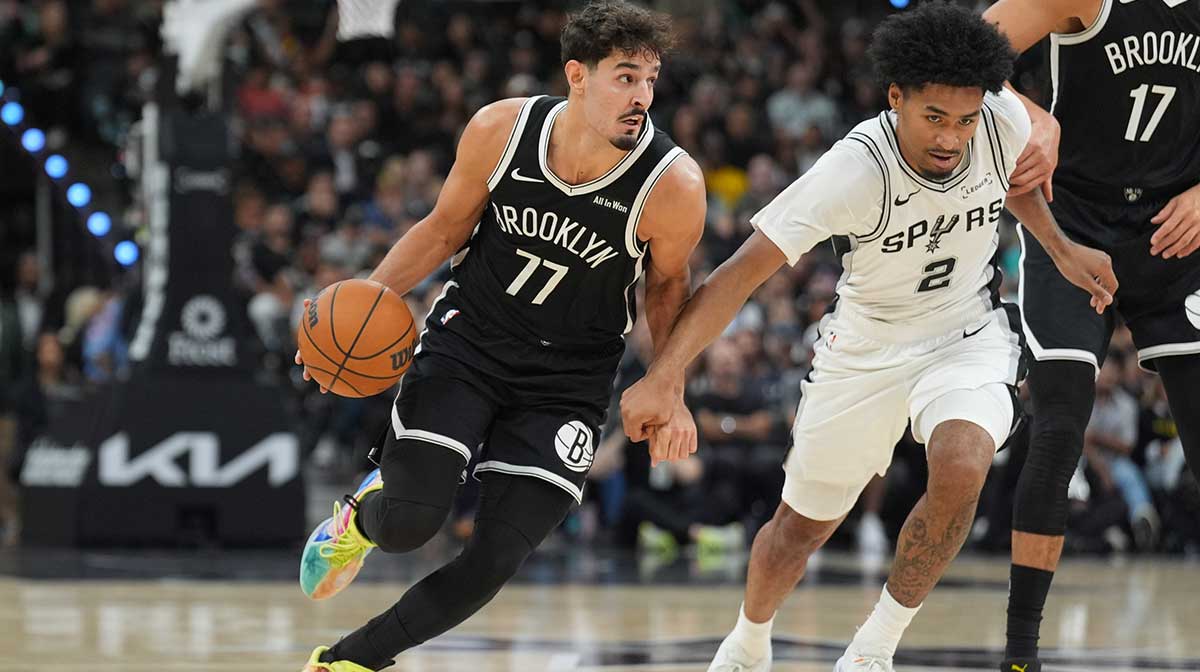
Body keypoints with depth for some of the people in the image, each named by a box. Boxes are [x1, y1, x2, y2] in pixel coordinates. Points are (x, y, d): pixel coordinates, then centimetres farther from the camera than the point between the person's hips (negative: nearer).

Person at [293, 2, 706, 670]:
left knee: (496, 560, -7)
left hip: (567, 378, 0)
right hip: (468, 339, 0)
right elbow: (447, 226, 1)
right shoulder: (501, 130, -17)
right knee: (407, 525, -14)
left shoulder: (673, 184, -21)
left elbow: (668, 282, -1)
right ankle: (365, 511, 26)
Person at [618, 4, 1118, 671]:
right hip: (866, 348, -1)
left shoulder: (1004, 120, -20)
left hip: (970, 334, 1)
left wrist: (1062, 247, 2)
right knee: (802, 526, 12)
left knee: (961, 471, -30)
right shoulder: (854, 169, -32)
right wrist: (666, 374, -43)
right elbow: (744, 270, -34)